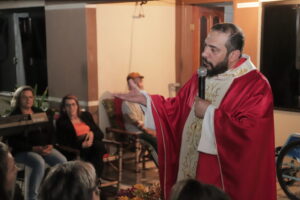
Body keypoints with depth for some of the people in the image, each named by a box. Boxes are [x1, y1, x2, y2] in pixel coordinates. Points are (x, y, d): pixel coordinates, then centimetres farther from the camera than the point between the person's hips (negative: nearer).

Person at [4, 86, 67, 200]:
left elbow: (51, 131, 14)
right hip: (22, 151, -5)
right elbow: (12, 142, -10)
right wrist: (34, 148, -19)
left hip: (44, 148, 5)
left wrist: (50, 145, -8)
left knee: (62, 161, -22)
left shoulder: (39, 113, 15)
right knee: (39, 163, -36)